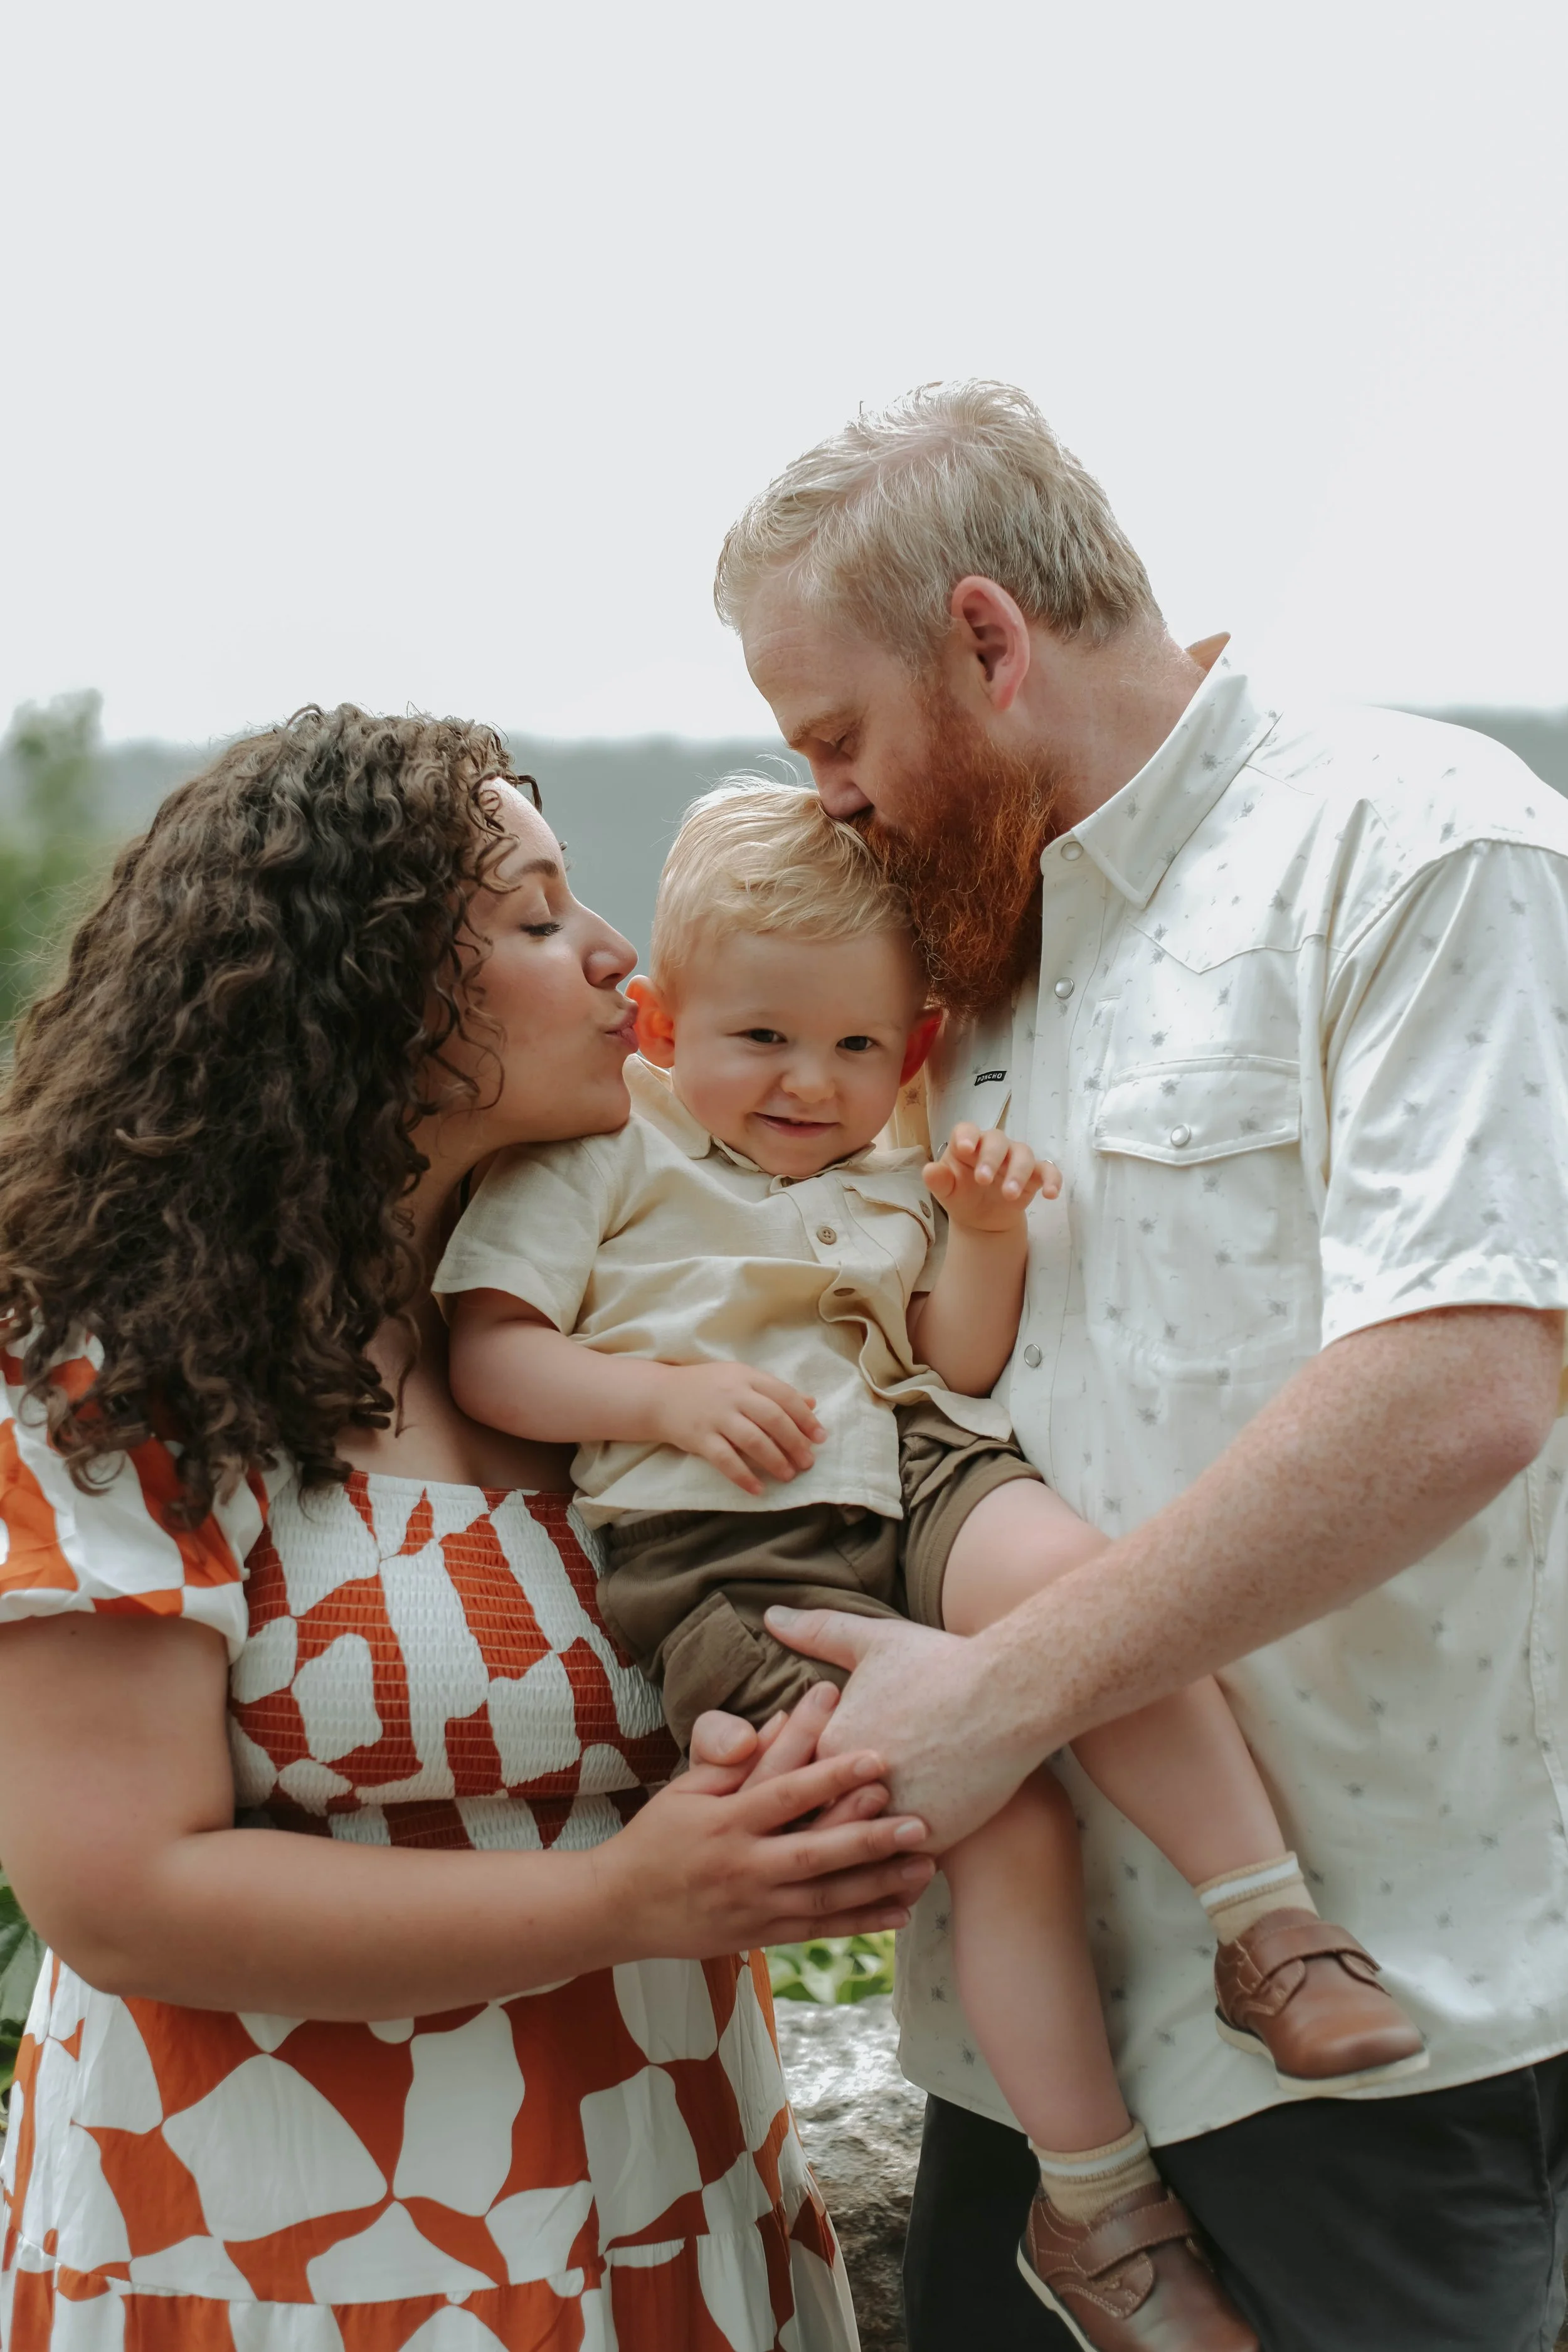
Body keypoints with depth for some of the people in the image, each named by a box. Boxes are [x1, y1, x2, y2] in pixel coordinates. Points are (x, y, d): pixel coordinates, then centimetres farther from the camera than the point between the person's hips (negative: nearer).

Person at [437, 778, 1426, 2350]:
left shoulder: (892, 1189, 24)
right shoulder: (595, 1159, 8)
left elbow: (962, 1365, 17)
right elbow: (485, 1361, 1)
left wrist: (986, 1237, -1)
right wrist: (668, 1395, -13)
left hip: (922, 1481, 4)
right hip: (730, 1554, -4)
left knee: (1070, 1571, -34)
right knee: (1007, 1824, -21)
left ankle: (1273, 1931, -25)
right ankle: (1094, 2202, -6)